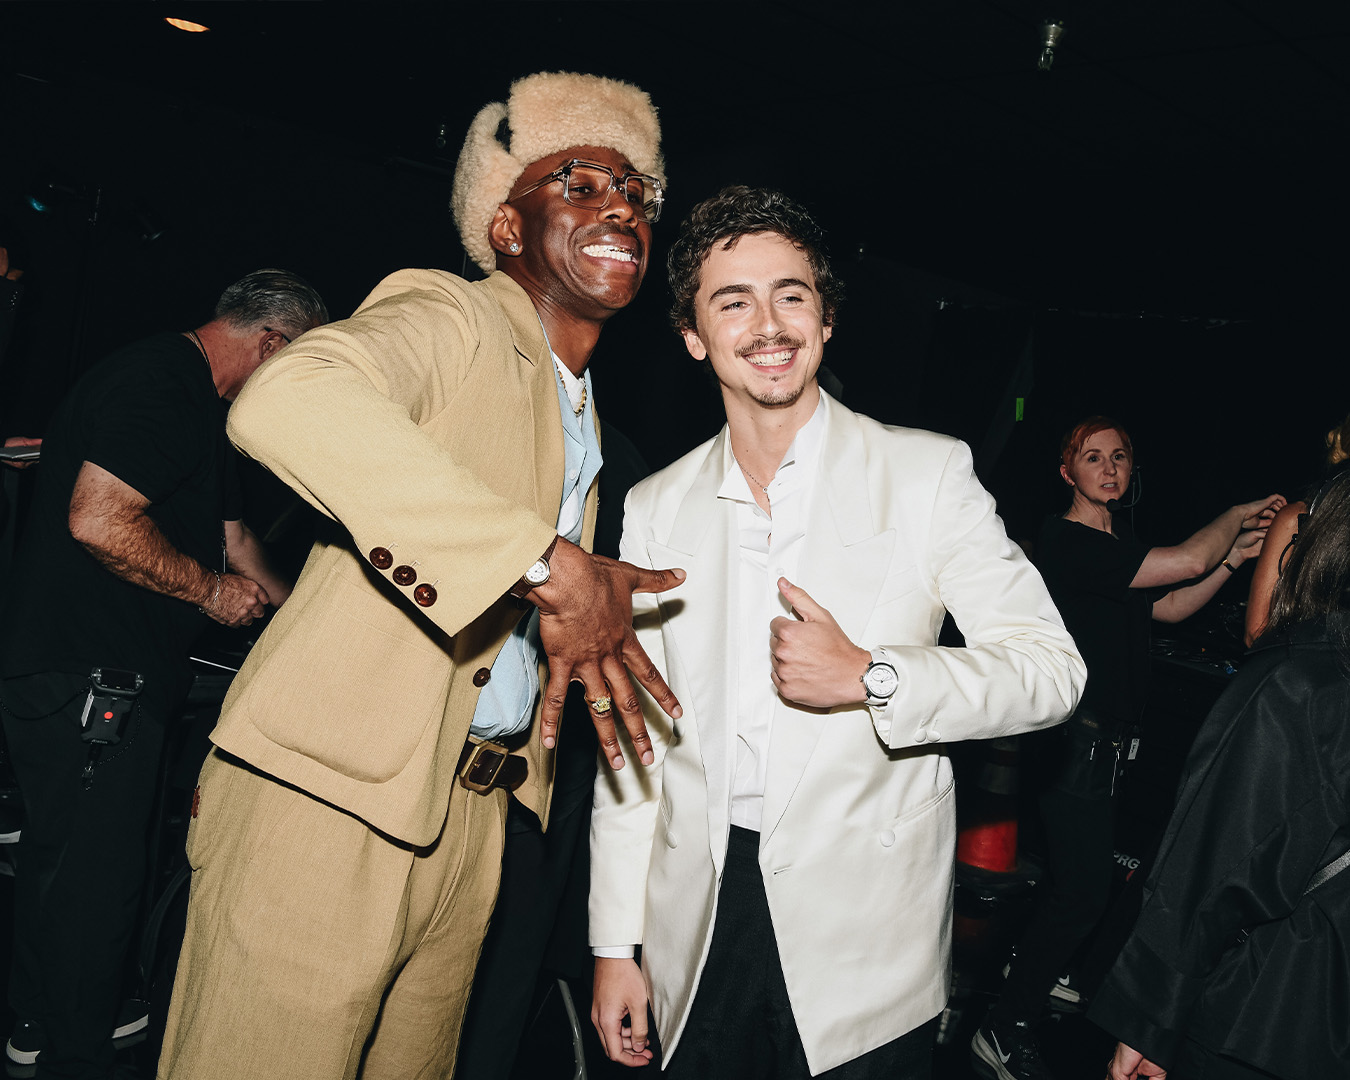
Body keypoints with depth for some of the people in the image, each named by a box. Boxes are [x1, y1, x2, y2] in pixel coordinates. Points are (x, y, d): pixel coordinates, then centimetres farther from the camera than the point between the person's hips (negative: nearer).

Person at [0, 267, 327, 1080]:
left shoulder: (199, 404, 18)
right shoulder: (158, 382, -17)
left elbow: (230, 534, 25)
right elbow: (98, 521, -27)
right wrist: (213, 591, -16)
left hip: (116, 674, 11)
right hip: (85, 677, -11)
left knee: (67, 855, 22)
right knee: (97, 870, 1)